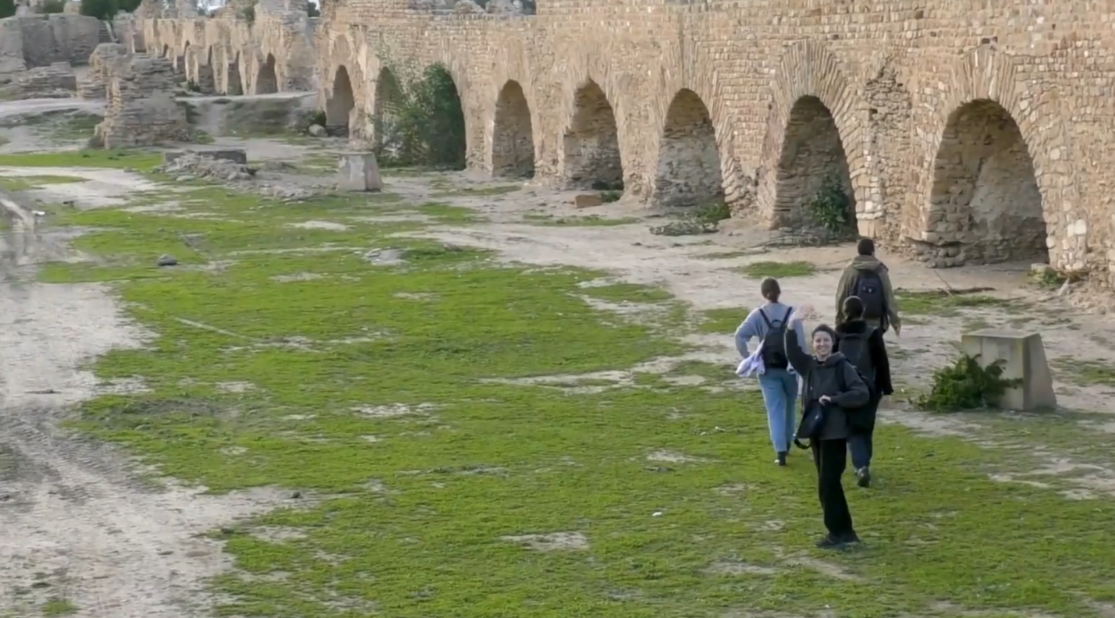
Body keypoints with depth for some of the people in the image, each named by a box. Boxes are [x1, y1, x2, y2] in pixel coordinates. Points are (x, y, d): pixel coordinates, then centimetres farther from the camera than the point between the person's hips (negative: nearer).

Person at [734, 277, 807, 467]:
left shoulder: (757, 315, -4)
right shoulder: (791, 313, -5)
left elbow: (740, 335, -15)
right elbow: (800, 341, -11)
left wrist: (748, 358, -7)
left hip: (768, 369, 0)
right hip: (789, 367, 1)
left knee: (775, 409, -1)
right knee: (789, 405, 21)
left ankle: (780, 451, -14)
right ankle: (786, 443, 34)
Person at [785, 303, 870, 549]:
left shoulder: (843, 367, -9)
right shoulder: (808, 365, 6)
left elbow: (862, 394, -14)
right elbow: (792, 353, -10)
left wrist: (833, 399, -20)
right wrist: (792, 327, -22)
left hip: (835, 434, -6)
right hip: (816, 432, 6)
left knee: (827, 485, -7)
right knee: (829, 484, 12)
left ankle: (837, 532, 4)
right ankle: (845, 531, 21)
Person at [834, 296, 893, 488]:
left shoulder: (836, 335, -3)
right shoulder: (873, 334, -5)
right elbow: (882, 363, -4)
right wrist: (886, 389, 3)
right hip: (868, 389, 0)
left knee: (852, 430, 3)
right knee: (865, 429, 17)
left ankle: (861, 466, -16)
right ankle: (863, 465, 26)